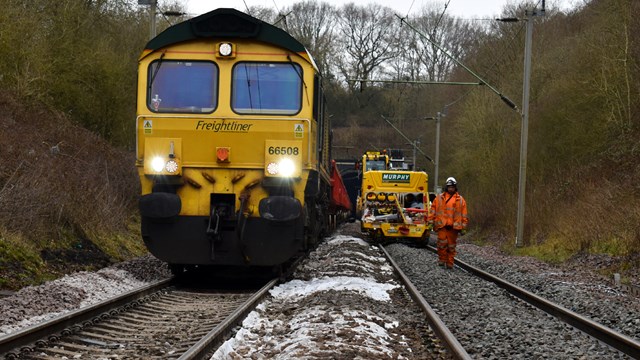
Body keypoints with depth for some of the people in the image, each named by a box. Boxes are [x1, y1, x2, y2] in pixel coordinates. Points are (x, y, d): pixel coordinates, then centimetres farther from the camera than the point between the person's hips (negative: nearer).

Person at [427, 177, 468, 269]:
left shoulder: (460, 200, 9)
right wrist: (430, 221, 1)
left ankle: (450, 263, 11)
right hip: (442, 225, -1)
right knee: (442, 243, -10)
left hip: (454, 226, 1)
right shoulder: (439, 198, 8)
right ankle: (442, 260, 6)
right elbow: (432, 210, 8)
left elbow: (464, 215, 10)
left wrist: (463, 227, 6)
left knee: (451, 245, 3)